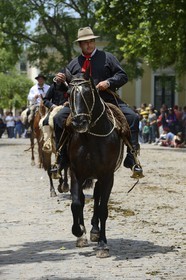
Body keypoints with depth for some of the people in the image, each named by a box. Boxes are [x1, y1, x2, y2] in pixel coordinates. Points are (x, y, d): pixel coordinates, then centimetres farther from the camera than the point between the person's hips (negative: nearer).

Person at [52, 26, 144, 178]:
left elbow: (123, 76, 4)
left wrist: (109, 82, -14)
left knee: (132, 117, -24)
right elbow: (67, 85, 21)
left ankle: (132, 159, -19)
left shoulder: (107, 57, 11)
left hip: (107, 99, -2)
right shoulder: (74, 63, 18)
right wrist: (61, 79, -3)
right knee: (59, 118, -19)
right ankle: (62, 160, -12)